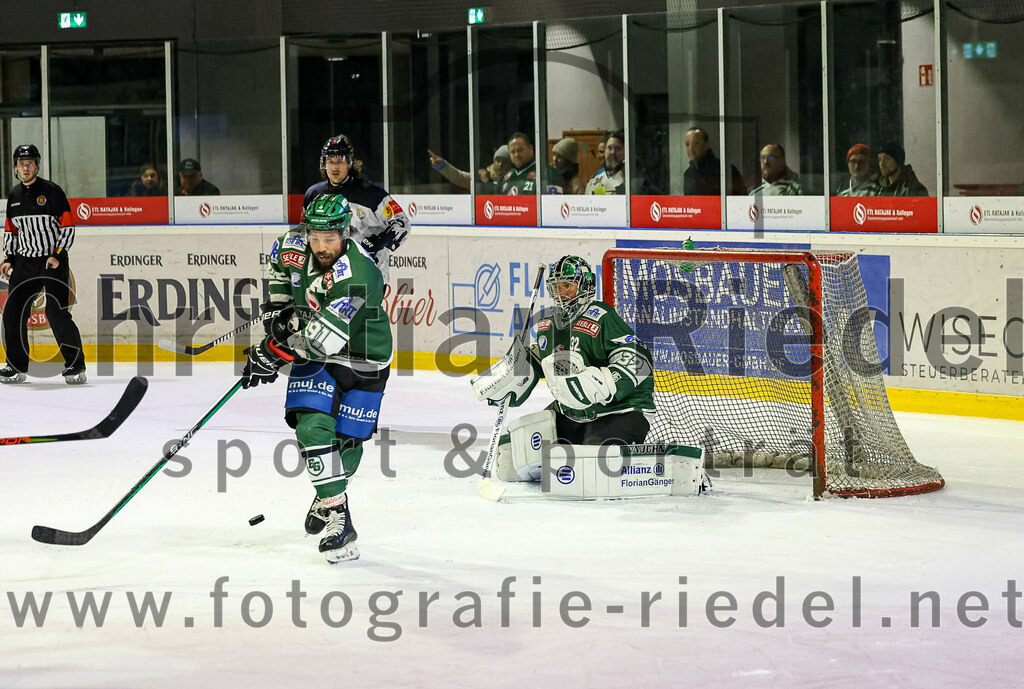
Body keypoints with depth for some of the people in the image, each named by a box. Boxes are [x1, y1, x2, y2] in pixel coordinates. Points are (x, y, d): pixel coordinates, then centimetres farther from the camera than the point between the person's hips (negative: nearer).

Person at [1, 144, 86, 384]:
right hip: (24, 262, 6)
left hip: (53, 260, -6)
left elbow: (68, 227, -7)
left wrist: (57, 255, -15)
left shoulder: (52, 191, -6)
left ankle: (76, 365, -5)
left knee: (57, 313, -13)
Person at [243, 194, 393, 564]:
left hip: (364, 360, -4)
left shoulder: (357, 276, -34)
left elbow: (323, 338, -36)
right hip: (316, 356, 4)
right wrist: (281, 308, 5)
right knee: (312, 428, -16)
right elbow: (280, 261, 13)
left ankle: (330, 496, 35)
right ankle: (336, 517, -11)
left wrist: (272, 356, -31)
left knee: (347, 441, 5)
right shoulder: (296, 246, -14)